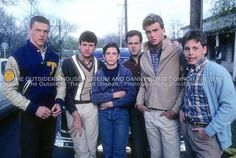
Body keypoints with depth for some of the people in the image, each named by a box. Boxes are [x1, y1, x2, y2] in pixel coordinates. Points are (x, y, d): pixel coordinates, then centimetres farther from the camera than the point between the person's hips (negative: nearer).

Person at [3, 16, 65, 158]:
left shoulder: (54, 57, 3)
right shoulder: (17, 57, -12)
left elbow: (60, 83, 9)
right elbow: (9, 90, -14)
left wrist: (59, 102, -8)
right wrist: (33, 108, -20)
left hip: (51, 114, 4)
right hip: (29, 115, -4)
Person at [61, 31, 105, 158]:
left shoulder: (99, 64, 8)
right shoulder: (68, 63, -4)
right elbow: (65, 90, -8)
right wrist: (75, 115, -12)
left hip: (92, 107, 3)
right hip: (74, 107, -3)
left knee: (92, 148, 9)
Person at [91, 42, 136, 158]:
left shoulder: (126, 72, 0)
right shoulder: (99, 74, 5)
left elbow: (131, 96, -10)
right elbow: (95, 97, -5)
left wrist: (111, 103, -11)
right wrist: (114, 95, -13)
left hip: (121, 113, -2)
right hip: (104, 114, 2)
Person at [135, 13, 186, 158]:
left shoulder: (177, 51, -10)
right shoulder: (145, 56, 9)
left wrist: (175, 109, -12)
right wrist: (139, 101, 5)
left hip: (168, 115, -5)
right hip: (149, 114, 5)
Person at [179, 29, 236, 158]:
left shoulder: (218, 72, -19)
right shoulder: (187, 71, 2)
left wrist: (209, 131, -19)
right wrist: (182, 109, 1)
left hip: (207, 134, -6)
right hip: (187, 128, 6)